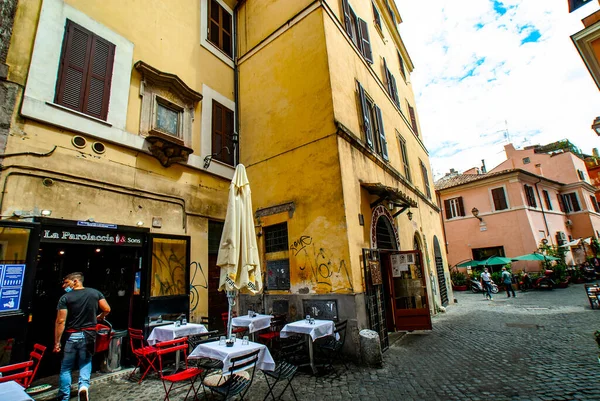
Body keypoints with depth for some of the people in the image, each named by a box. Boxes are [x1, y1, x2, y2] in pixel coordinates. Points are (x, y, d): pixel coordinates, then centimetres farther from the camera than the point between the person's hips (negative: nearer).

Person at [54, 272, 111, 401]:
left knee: (66, 367, 15)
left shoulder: (65, 298, -10)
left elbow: (60, 321, -13)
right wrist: (99, 317, 18)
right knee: (85, 363, 17)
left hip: (70, 336, -2)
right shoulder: (95, 293, -2)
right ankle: (84, 385, -6)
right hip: (88, 335, 2)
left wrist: (57, 342, -7)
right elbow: (107, 309, -3)